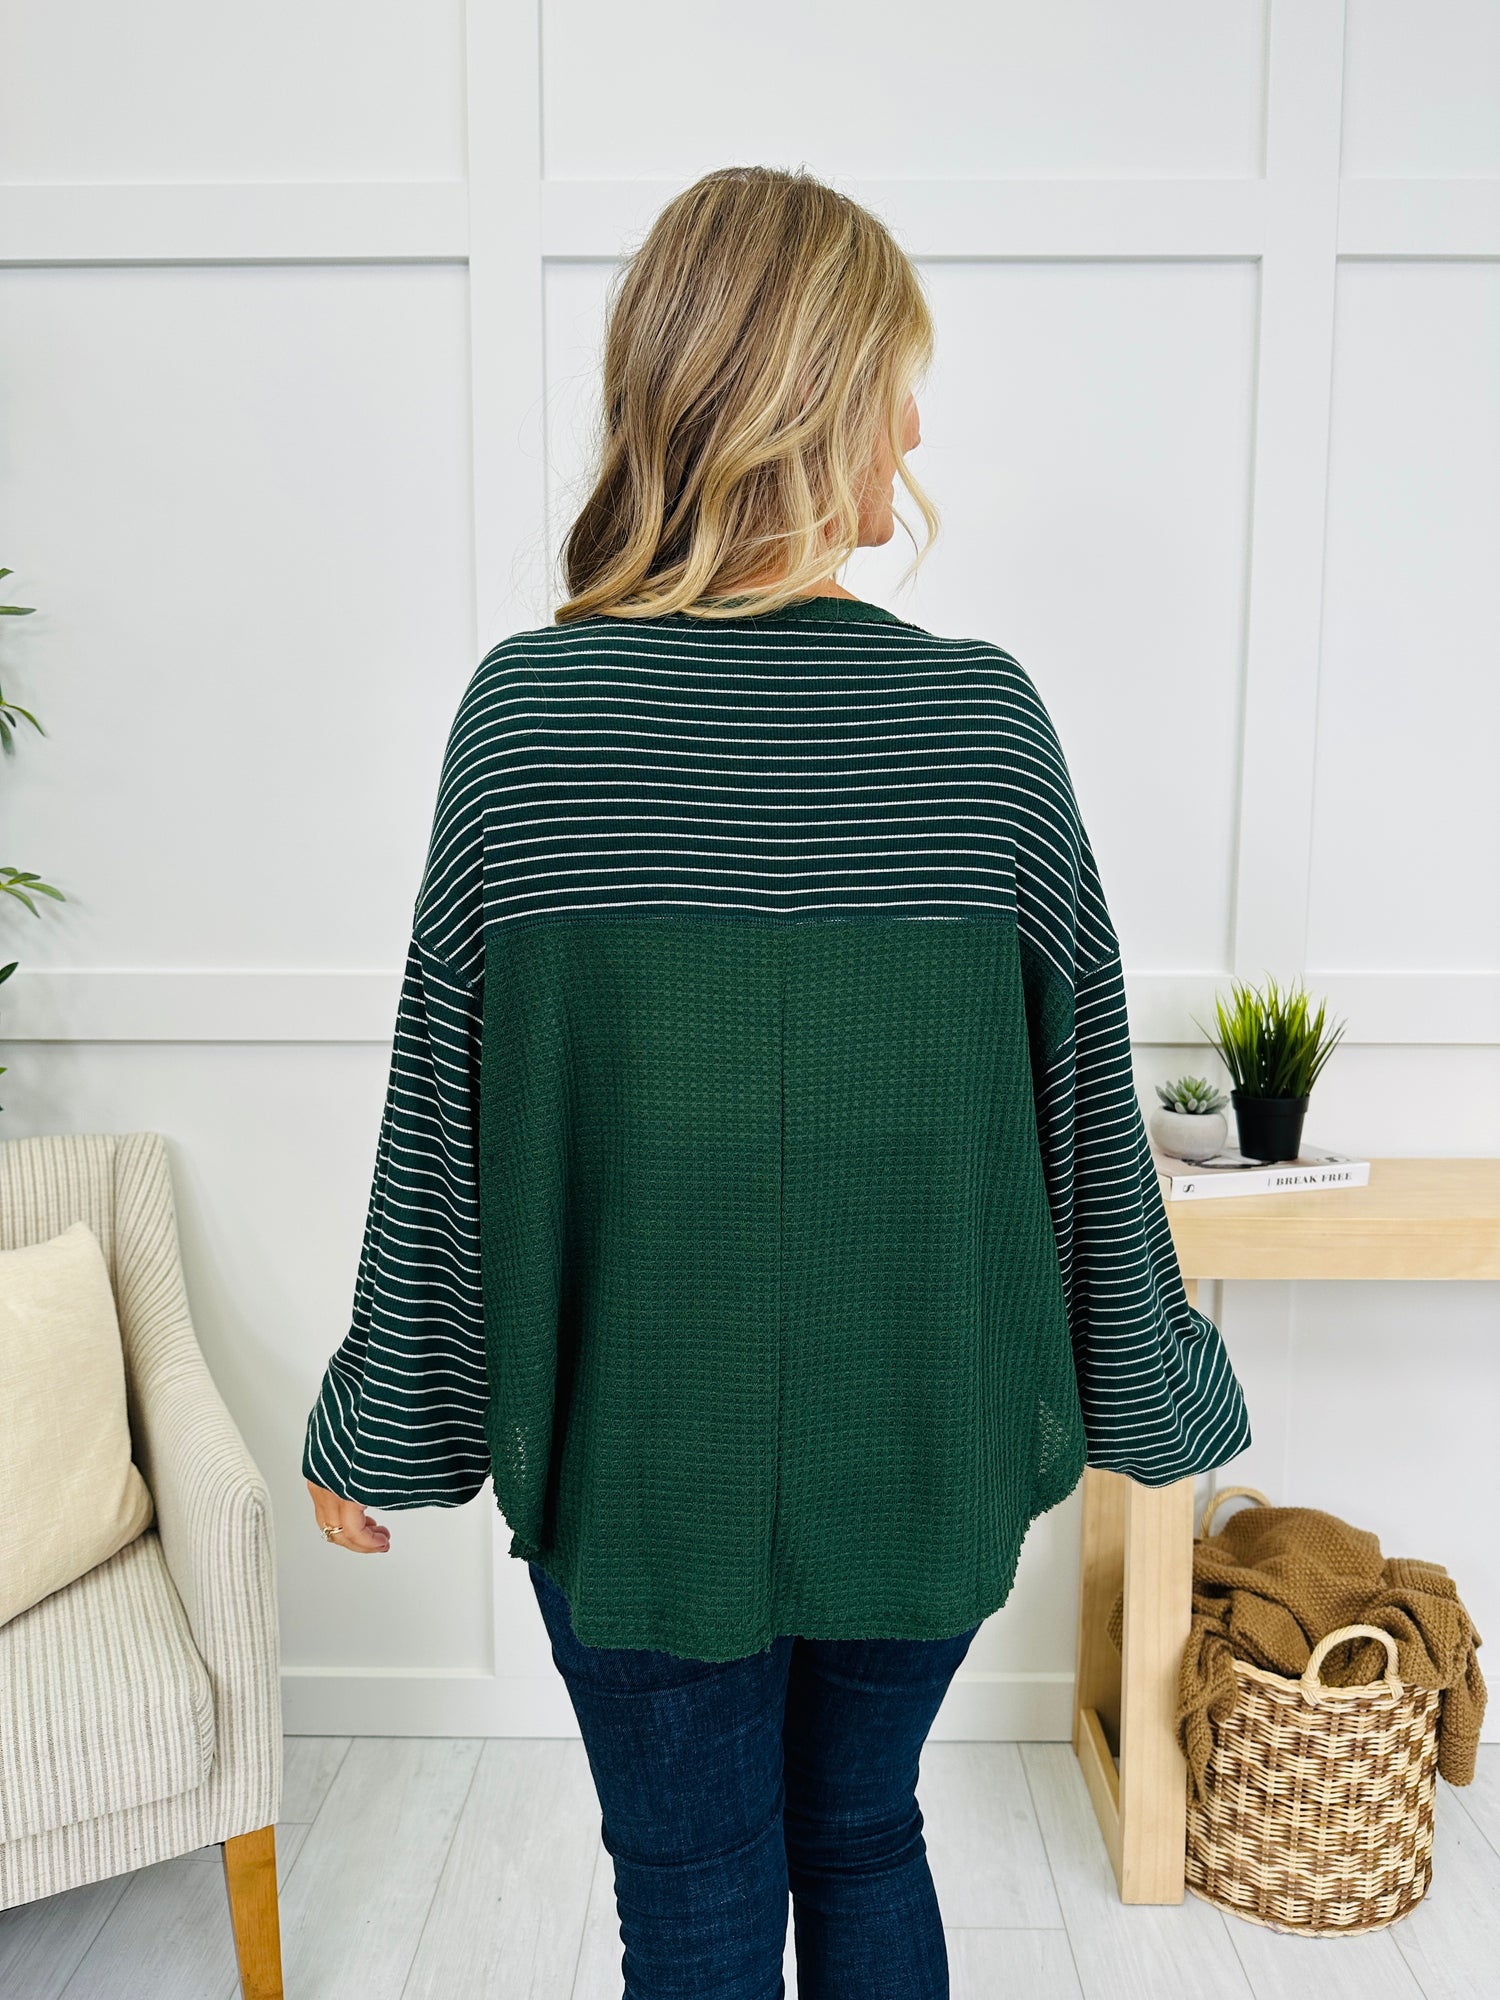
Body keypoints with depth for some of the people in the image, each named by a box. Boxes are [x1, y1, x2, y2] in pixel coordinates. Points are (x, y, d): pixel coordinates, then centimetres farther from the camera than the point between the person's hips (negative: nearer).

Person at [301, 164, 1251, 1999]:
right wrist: (1156, 1397, 11)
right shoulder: (982, 714, -13)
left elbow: (442, 1121, -9)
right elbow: (1082, 1108, -5)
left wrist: (376, 1424, 7)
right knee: (866, 1841, 28)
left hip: (635, 1452, -1)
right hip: (920, 1442, 2)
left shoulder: (523, 708, -14)